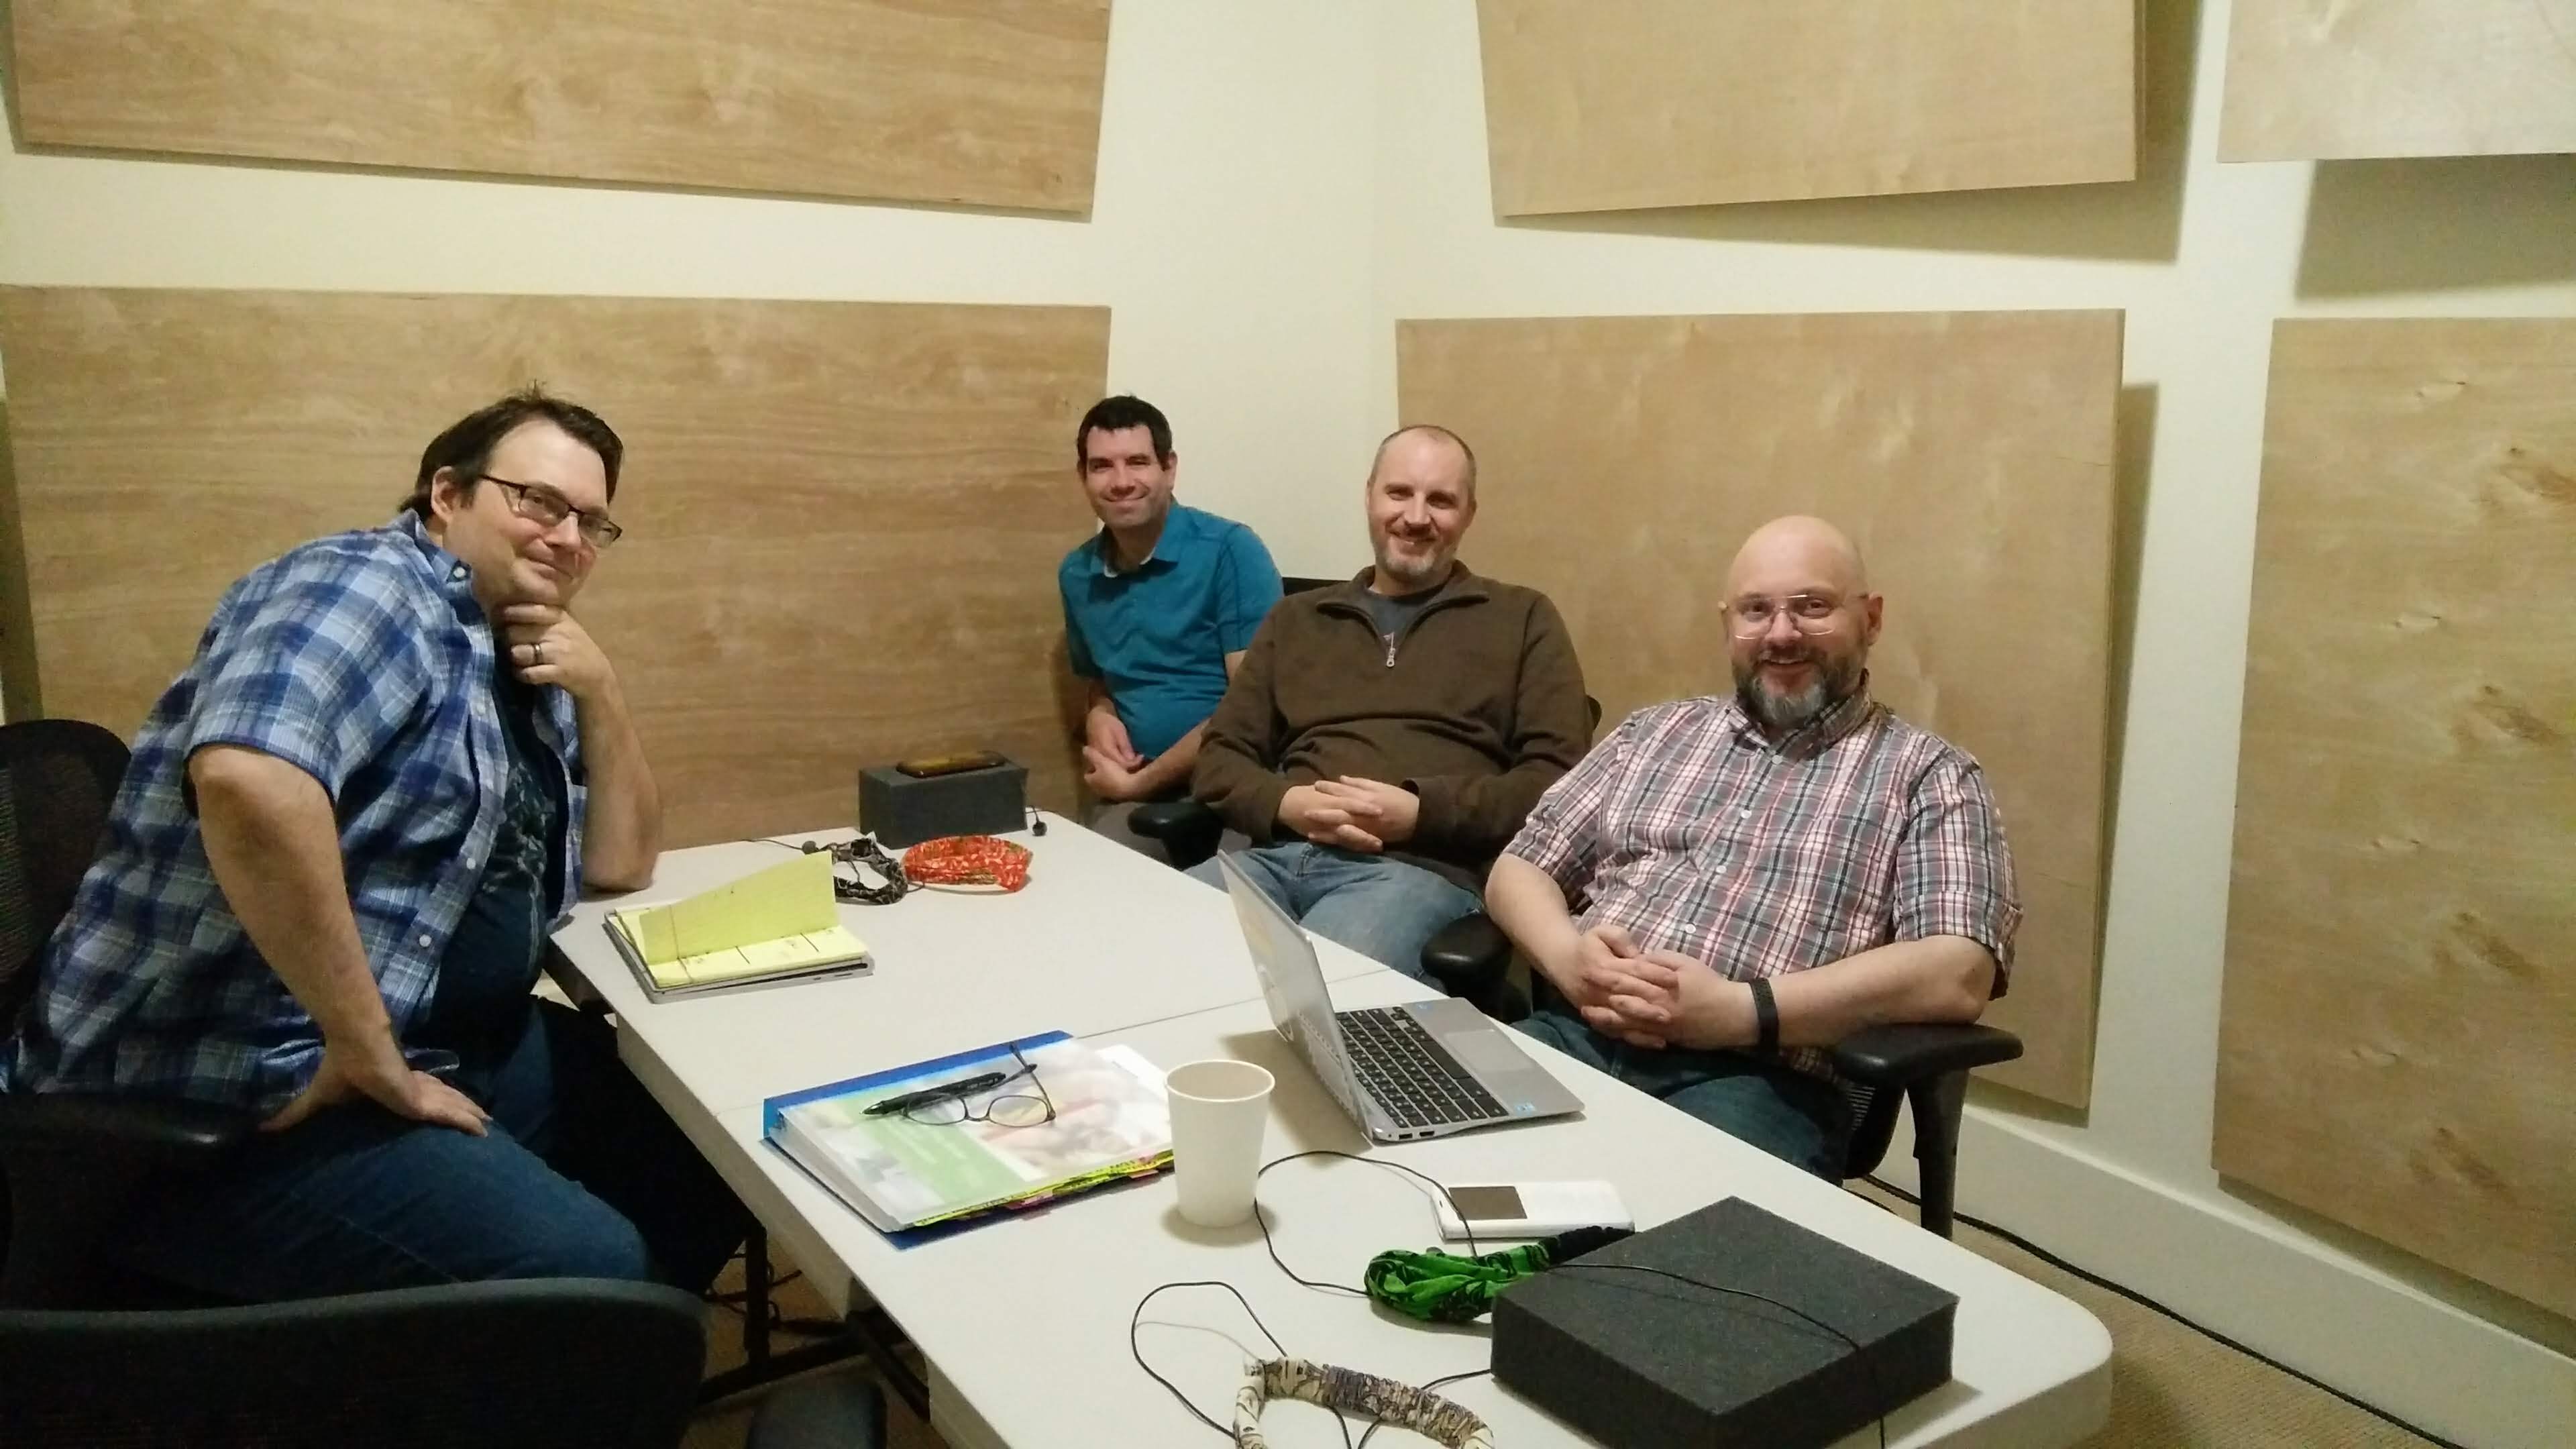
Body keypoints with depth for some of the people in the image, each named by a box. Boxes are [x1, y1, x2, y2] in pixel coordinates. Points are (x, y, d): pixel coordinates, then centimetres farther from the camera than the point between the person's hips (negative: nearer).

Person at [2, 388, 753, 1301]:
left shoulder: (522, 675, 14)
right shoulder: (370, 588, -14)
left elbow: (622, 866, 19)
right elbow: (248, 779, -33)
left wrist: (600, 695, 2)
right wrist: (369, 1052, -27)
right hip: (221, 1103, -10)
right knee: (593, 1270, -24)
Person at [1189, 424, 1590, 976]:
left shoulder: (1522, 618, 15)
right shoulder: (1296, 619, 25)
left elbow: (1560, 780, 5)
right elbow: (1219, 759, 21)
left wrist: (1421, 812, -10)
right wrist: (1284, 803, -3)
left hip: (1424, 868, -3)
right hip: (1280, 855, 4)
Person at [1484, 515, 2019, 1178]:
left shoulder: (1927, 774, 8)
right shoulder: (1654, 733, 21)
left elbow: (1958, 973, -6)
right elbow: (1518, 870, 20)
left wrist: (1741, 1010, -16)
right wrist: (1567, 954, -4)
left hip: (1759, 1081, -3)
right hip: (1577, 1036, 4)